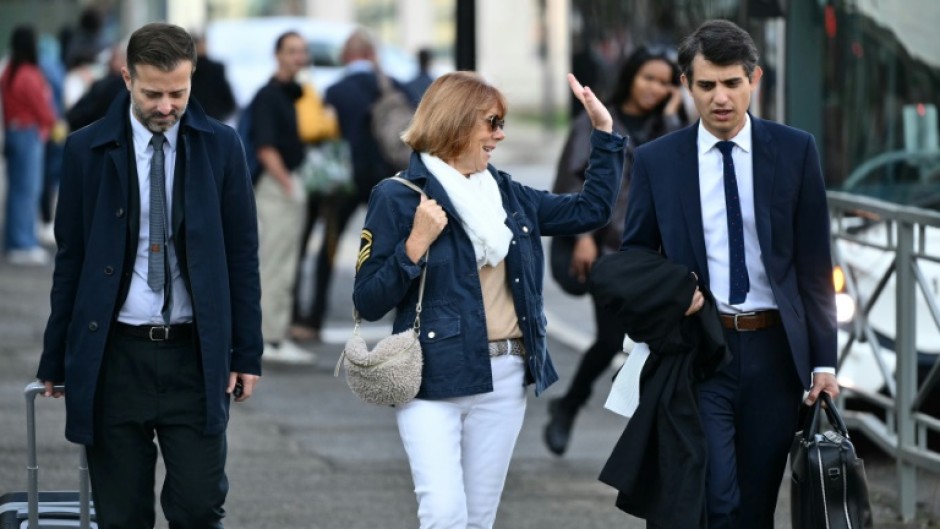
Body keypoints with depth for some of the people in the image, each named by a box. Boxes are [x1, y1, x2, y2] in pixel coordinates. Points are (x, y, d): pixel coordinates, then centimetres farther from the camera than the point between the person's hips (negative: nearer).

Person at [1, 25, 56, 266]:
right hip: (30, 135, -9)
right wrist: (49, 124, 9)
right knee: (27, 190, -6)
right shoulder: (29, 76, -18)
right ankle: (23, 246, -5)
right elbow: (44, 112, -13)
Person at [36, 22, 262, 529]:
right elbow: (70, 259, 5)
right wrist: (56, 361, 7)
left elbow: (242, 255, 5)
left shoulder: (221, 146, 1)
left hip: (194, 355, 0)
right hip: (114, 356, 0)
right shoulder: (87, 150, 0)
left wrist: (247, 353, 2)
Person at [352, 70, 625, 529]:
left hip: (504, 379, 6)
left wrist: (605, 132, 14)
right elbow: (368, 303, -7)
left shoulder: (508, 194, 12)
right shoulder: (399, 196, -5)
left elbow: (591, 209, 20)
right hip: (434, 381, -6)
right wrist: (416, 245, -19)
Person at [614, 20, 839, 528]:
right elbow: (633, 256, 11)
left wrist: (823, 358, -1)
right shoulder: (655, 161, 1)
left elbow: (814, 262, 3)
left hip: (774, 351, 1)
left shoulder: (795, 151, 2)